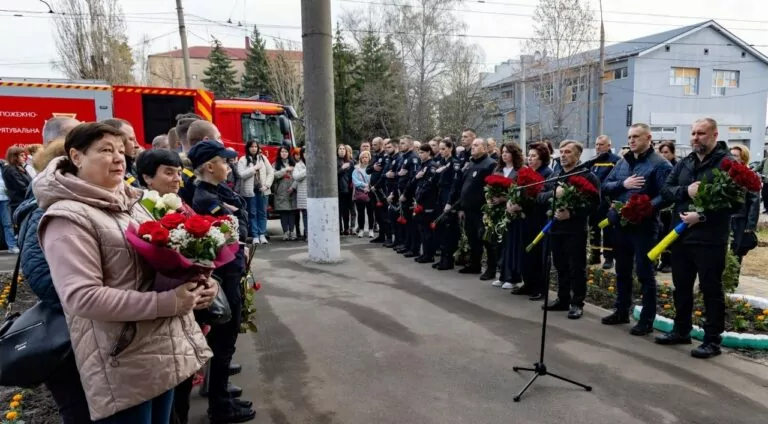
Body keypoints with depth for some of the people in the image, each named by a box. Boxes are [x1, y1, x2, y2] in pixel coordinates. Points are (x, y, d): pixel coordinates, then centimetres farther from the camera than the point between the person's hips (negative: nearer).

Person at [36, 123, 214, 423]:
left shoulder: (131, 204, 12)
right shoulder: (68, 217, -13)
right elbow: (82, 297, -22)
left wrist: (196, 282, 0)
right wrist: (167, 302, -24)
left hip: (165, 350, 8)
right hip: (123, 365, -8)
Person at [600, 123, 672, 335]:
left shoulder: (660, 164, -8)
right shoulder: (622, 162, 12)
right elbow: (605, 187, 7)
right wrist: (622, 184, -11)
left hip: (644, 226, -7)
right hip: (620, 224, 7)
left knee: (644, 274, 1)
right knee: (622, 271, 16)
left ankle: (647, 320, 10)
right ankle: (621, 311, 29)